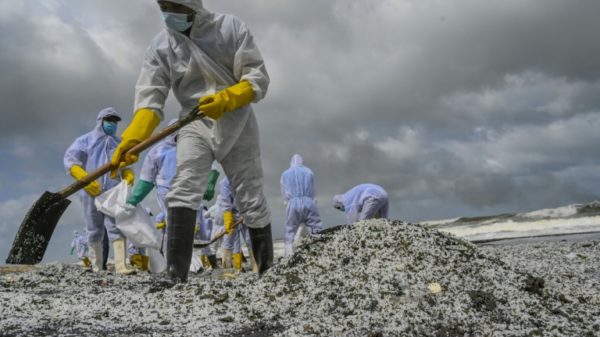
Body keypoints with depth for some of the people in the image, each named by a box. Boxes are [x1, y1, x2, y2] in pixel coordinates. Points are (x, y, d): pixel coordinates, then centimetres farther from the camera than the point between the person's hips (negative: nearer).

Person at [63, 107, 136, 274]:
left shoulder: (119, 144, 22)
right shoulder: (85, 140, 8)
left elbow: (125, 166, 24)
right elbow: (70, 159, -4)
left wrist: (129, 176, -2)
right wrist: (84, 178, -19)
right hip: (91, 193, -2)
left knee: (117, 227, -8)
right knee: (94, 230, 4)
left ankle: (121, 265, -15)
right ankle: (96, 267, 11)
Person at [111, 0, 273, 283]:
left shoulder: (231, 27, -7)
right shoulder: (160, 46, -3)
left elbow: (257, 78, -10)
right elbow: (150, 99, -11)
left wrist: (226, 99, -27)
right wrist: (131, 139, -26)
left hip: (238, 124, -1)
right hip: (195, 125, 1)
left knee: (252, 201, 3)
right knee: (182, 193, -20)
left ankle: (267, 272, 18)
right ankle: (176, 279, -20)